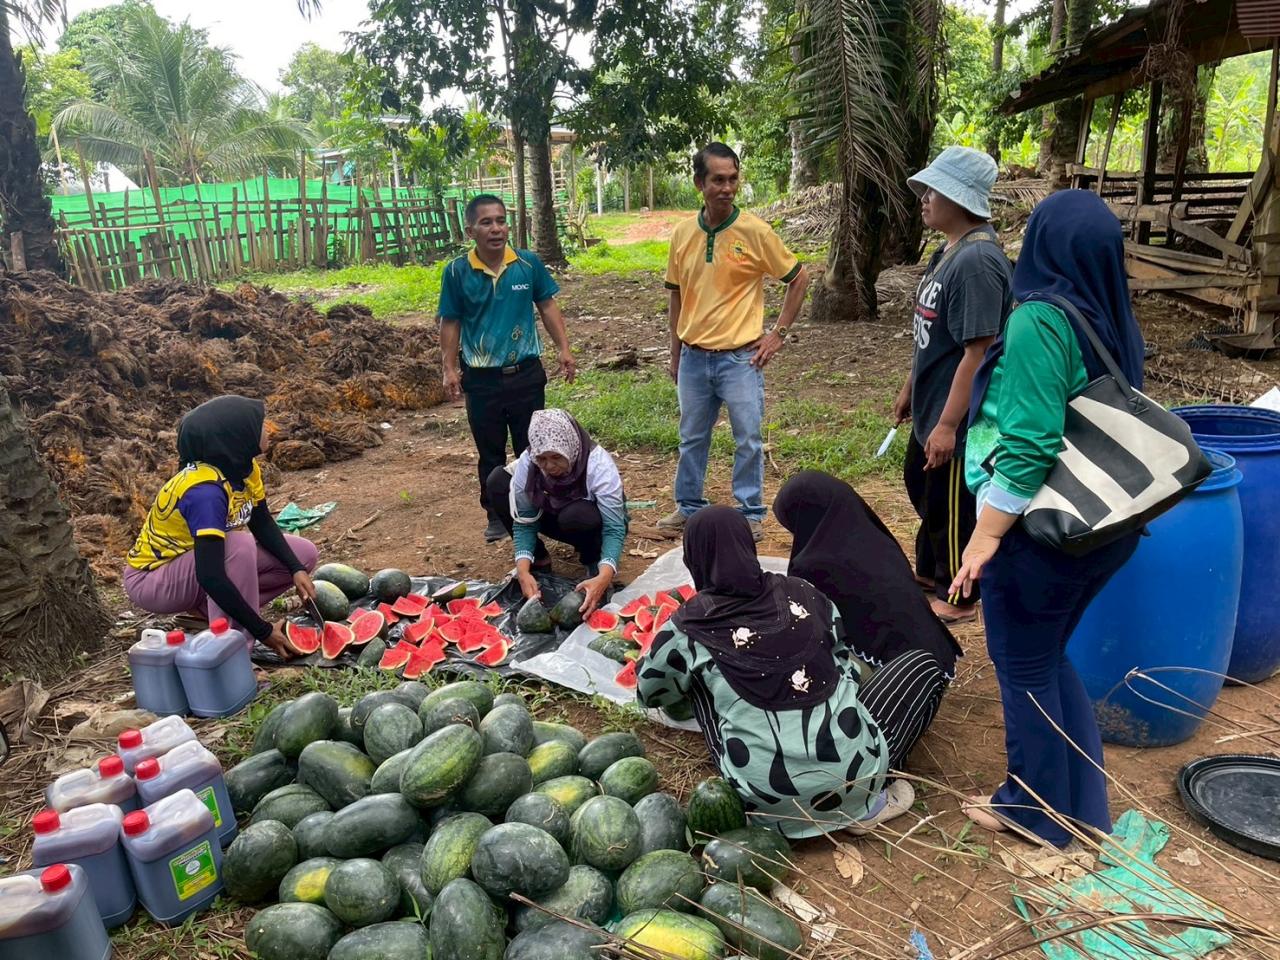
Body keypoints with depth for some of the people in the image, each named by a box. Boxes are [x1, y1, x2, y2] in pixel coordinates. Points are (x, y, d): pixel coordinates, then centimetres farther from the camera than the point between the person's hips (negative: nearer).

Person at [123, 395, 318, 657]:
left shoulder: (243, 467, -11)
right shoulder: (205, 491, -35)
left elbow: (263, 525, 1)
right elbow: (210, 576, -39)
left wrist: (296, 569, -15)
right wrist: (263, 631, -34)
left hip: (192, 558, 8)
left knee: (304, 554, -3)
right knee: (240, 545, -36)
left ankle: (208, 612, 0)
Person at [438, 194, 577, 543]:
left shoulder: (529, 263, -5)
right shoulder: (457, 272, -6)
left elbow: (547, 307, 4)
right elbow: (450, 323, 0)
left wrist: (563, 349, -2)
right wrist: (449, 368, -4)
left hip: (526, 373, 0)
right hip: (482, 379, 0)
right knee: (490, 453, 12)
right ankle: (496, 515, 26)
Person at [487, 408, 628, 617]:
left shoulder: (599, 465, -34)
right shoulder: (527, 462, -24)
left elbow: (614, 528, -35)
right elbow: (524, 521, -19)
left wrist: (604, 577, -51)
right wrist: (523, 570, -35)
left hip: (594, 523, -4)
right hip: (557, 516, 4)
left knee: (576, 515, -41)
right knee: (497, 480, -16)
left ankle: (594, 563, -8)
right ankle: (538, 560, -4)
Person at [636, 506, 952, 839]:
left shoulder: (690, 627, 1)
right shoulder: (801, 593, 6)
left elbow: (649, 691, 20)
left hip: (767, 799, 0)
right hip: (853, 773, 1)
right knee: (925, 665, 23)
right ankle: (867, 803, 13)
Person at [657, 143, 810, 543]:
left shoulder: (755, 231, -9)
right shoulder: (683, 233, 2)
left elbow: (798, 279, 0)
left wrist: (778, 334, -4)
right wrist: (675, 354, 13)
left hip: (741, 357, -4)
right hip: (694, 357, 4)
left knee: (748, 440, 6)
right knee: (691, 438, 15)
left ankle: (750, 513, 21)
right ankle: (689, 507, 31)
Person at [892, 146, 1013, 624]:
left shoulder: (977, 260, -25)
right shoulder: (949, 250, 6)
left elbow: (977, 351, -27)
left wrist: (948, 424, -25)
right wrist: (910, 387, 21)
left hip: (956, 417, -10)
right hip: (931, 405, 10)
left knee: (951, 506, 7)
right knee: (921, 487, 24)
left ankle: (957, 597, 28)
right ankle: (930, 572, 45)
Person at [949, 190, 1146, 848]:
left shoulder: (1039, 321, -20)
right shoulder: (1115, 323, 4)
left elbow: (1028, 448, -24)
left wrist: (985, 535, -17)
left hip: (1040, 533, -8)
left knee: (1024, 669, 11)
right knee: (1048, 658, 23)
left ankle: (1037, 810, 29)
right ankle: (1082, 803, 37)